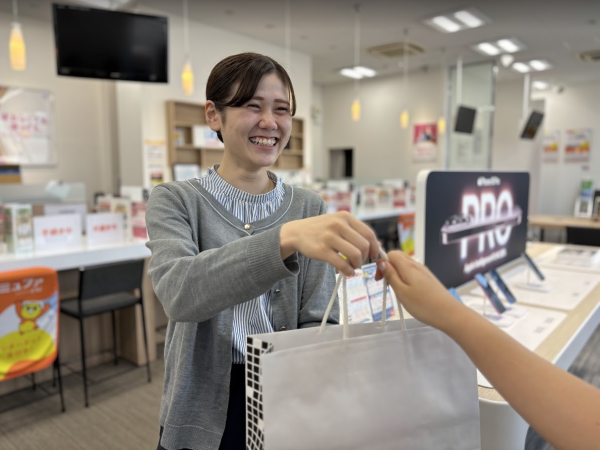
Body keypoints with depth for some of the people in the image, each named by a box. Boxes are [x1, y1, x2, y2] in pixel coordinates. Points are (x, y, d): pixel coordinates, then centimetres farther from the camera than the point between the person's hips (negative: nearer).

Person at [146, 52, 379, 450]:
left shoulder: (310, 208, -3)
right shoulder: (175, 202, -9)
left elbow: (318, 322, -6)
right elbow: (177, 290, -28)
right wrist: (285, 238, -42)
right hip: (204, 415, -1)